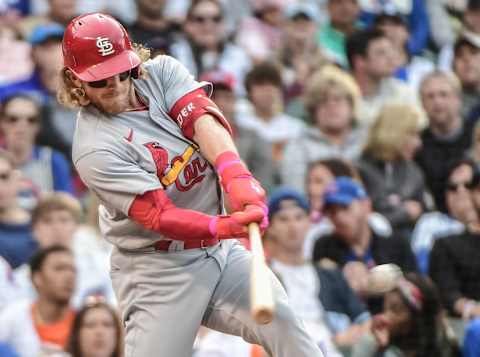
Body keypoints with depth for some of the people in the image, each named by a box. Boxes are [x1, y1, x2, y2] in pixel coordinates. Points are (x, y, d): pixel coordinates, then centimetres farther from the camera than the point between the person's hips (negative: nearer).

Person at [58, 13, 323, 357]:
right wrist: (227, 226, -42)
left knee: (284, 324, -8)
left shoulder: (162, 72, -1)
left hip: (220, 251, 5)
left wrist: (236, 175, -38)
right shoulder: (94, 150, -18)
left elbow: (204, 120, -18)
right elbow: (158, 217, -25)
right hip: (159, 271, -5)